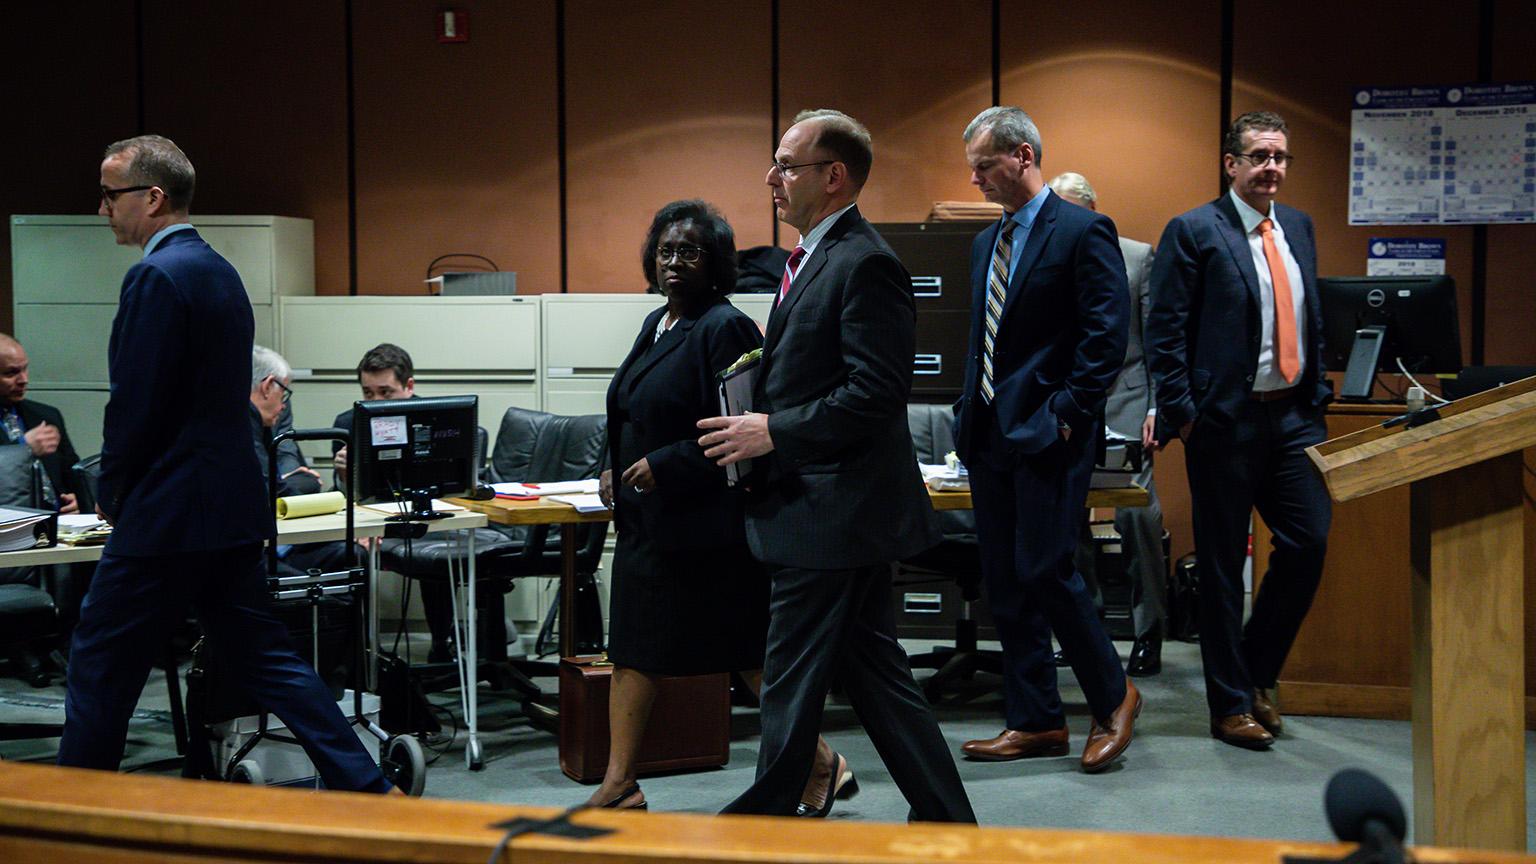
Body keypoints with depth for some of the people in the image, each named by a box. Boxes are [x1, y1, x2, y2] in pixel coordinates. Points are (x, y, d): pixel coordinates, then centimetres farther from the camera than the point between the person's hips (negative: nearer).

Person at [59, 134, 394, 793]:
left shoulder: (156, 276, -15)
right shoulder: (218, 270, 14)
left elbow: (135, 406, -19)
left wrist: (111, 493, -3)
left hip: (167, 516, -9)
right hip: (231, 510, 9)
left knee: (100, 669, 4)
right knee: (262, 657, 13)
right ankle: (366, 788, 12)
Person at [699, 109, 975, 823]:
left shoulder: (864, 264, -16)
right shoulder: (813, 258, 17)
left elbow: (874, 395, -22)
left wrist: (773, 433, -19)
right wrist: (758, 425, 7)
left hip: (830, 514, -10)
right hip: (839, 515, 10)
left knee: (791, 683, 0)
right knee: (873, 670, 14)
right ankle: (945, 819, 21)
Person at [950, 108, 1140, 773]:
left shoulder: (1083, 231, -7)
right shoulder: (987, 241, 17)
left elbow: (1107, 332, -13)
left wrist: (1067, 411, -15)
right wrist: (971, 413, 14)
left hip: (1048, 434, -8)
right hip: (990, 432, 8)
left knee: (1045, 570, -11)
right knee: (1004, 580, 8)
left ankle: (1113, 698, 10)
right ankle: (1035, 721, 17)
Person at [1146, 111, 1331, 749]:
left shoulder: (1298, 228, 14)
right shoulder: (1194, 231, -6)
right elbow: (1165, 329, -8)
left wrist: (1316, 393, 13)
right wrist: (1181, 413, -13)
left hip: (1293, 416, 6)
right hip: (1226, 420, -6)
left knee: (1309, 542, 1)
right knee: (1222, 564, 2)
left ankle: (1256, 672, 21)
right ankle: (1231, 703, 13)